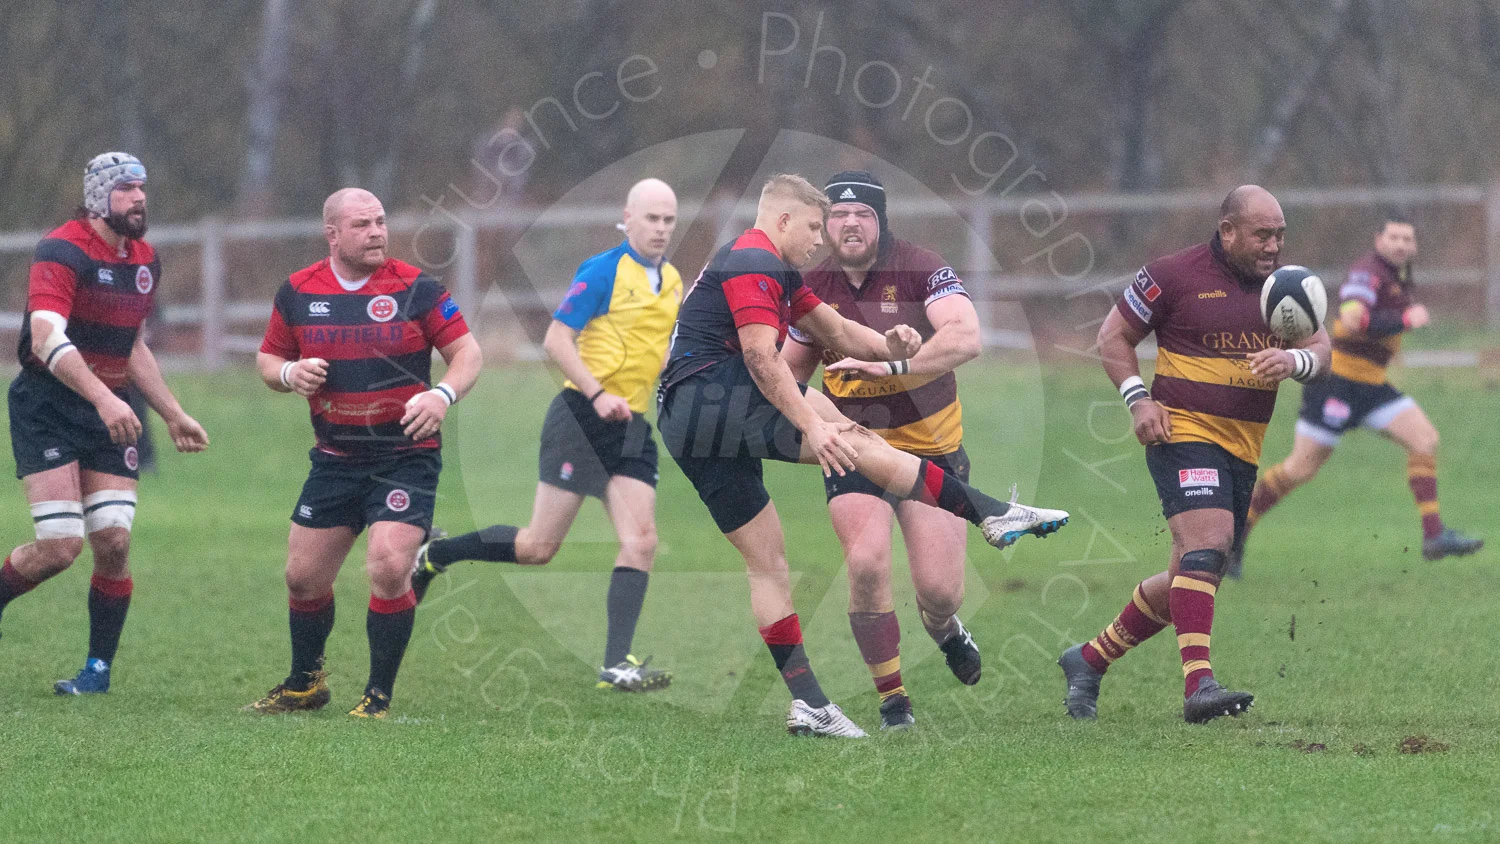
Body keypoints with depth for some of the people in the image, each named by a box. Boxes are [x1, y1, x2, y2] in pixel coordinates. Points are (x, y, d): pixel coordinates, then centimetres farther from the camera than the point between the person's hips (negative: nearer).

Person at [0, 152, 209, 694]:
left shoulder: (144, 260, 11)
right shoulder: (63, 252, -14)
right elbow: (47, 338, -28)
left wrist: (173, 415, 23)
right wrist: (103, 398, -39)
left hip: (111, 415, 6)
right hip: (47, 410, -6)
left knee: (114, 542, -5)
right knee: (61, 545, -15)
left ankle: (99, 668, 8)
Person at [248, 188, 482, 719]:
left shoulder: (416, 288, -8)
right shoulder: (298, 292, 1)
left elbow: (466, 351, -4)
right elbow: (268, 359, 12)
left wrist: (443, 395, -22)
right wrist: (290, 373, -11)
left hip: (406, 454, -4)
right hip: (334, 457, 4)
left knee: (389, 568, -18)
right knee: (303, 575, 7)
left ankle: (379, 698, -3)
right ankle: (304, 685, 31)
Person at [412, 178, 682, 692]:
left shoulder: (672, 281, 14)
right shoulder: (603, 271, -9)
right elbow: (556, 340, -13)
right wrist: (597, 393, -21)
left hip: (631, 427, 6)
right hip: (581, 419, -6)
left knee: (641, 542, -10)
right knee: (539, 547, -3)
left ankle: (616, 665, -12)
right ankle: (434, 554, 19)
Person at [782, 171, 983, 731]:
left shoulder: (921, 270, -14)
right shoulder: (816, 287, -1)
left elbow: (966, 337, -30)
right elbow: (790, 368, 16)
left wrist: (891, 365, -40)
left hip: (931, 447, -2)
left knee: (939, 588, -6)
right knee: (866, 563, -21)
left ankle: (943, 628, 35)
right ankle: (892, 700, -6)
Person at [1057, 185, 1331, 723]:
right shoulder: (1173, 275, -5)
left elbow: (1320, 349, 8)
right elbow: (1113, 335, 3)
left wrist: (1294, 361, -16)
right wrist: (1137, 399, -10)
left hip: (1245, 449, 7)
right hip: (1184, 432, -7)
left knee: (1189, 579, 10)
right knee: (1207, 540, -26)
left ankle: (1089, 660, 26)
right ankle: (1198, 686, -34)